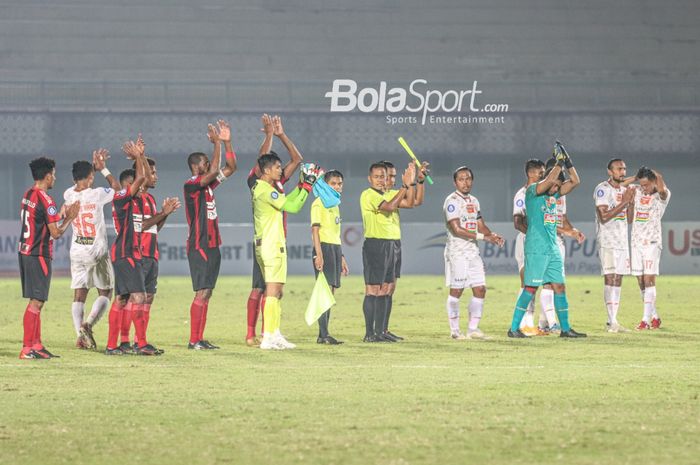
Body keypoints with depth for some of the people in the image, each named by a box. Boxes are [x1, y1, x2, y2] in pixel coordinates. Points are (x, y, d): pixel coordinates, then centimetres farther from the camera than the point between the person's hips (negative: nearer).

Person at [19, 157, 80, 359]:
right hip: (38, 255, -9)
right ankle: (27, 349, -9)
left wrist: (62, 215, 20)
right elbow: (55, 233, -15)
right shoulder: (45, 200, -16)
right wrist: (69, 219, 1)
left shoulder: (27, 195, 11)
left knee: (35, 301, 14)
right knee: (36, 302, -7)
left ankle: (36, 344, 16)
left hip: (25, 251, 9)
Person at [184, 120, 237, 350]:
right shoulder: (191, 185, -11)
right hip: (199, 247, -9)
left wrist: (227, 142, 7)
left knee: (206, 294, 8)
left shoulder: (208, 184, 14)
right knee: (201, 293, -10)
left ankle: (199, 339, 9)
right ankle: (194, 340, -9)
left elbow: (230, 168, 17)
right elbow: (214, 171, -25)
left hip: (212, 245, 9)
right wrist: (216, 143, -17)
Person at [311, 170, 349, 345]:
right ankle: (324, 334, -17)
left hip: (335, 248, 9)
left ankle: (323, 335, 5)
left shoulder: (335, 205, 21)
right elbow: (315, 229, -12)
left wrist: (341, 257, 24)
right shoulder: (319, 203, -5)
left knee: (330, 292, 5)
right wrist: (318, 254, -20)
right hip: (324, 247, -9)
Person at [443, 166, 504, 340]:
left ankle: (473, 329, 11)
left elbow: (481, 226, 20)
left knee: (480, 290, 4)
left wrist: (492, 235, -2)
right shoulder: (452, 201, -11)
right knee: (456, 291, -4)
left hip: (473, 251, 8)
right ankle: (455, 330, 3)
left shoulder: (473, 201, 15)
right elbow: (456, 229, -18)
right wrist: (483, 237, -20)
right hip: (457, 252, -8)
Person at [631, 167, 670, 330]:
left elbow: (661, 190, -27)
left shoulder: (662, 196, -5)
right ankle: (655, 317, 17)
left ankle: (646, 319, -15)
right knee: (641, 283, 6)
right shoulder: (636, 192, 9)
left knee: (649, 280, -12)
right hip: (636, 242, 5)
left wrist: (656, 175, -9)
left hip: (652, 242, -5)